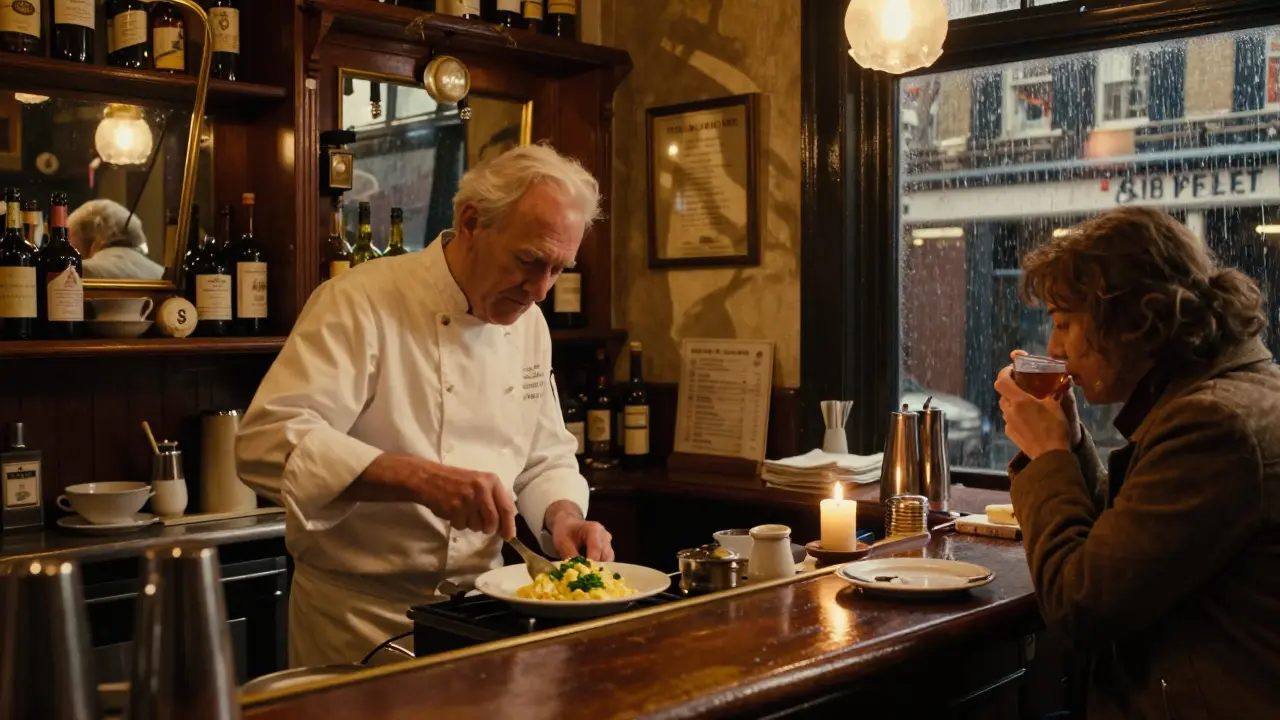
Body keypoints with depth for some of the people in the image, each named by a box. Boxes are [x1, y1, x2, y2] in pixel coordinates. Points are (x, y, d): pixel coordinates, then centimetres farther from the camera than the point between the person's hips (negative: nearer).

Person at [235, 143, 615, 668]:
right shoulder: (361, 302, -17)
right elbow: (268, 442, -27)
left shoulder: (529, 323, 5)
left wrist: (564, 516, -8)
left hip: (477, 609, 6)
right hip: (360, 619, -6)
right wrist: (417, 478, -36)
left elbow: (545, 460, 13)